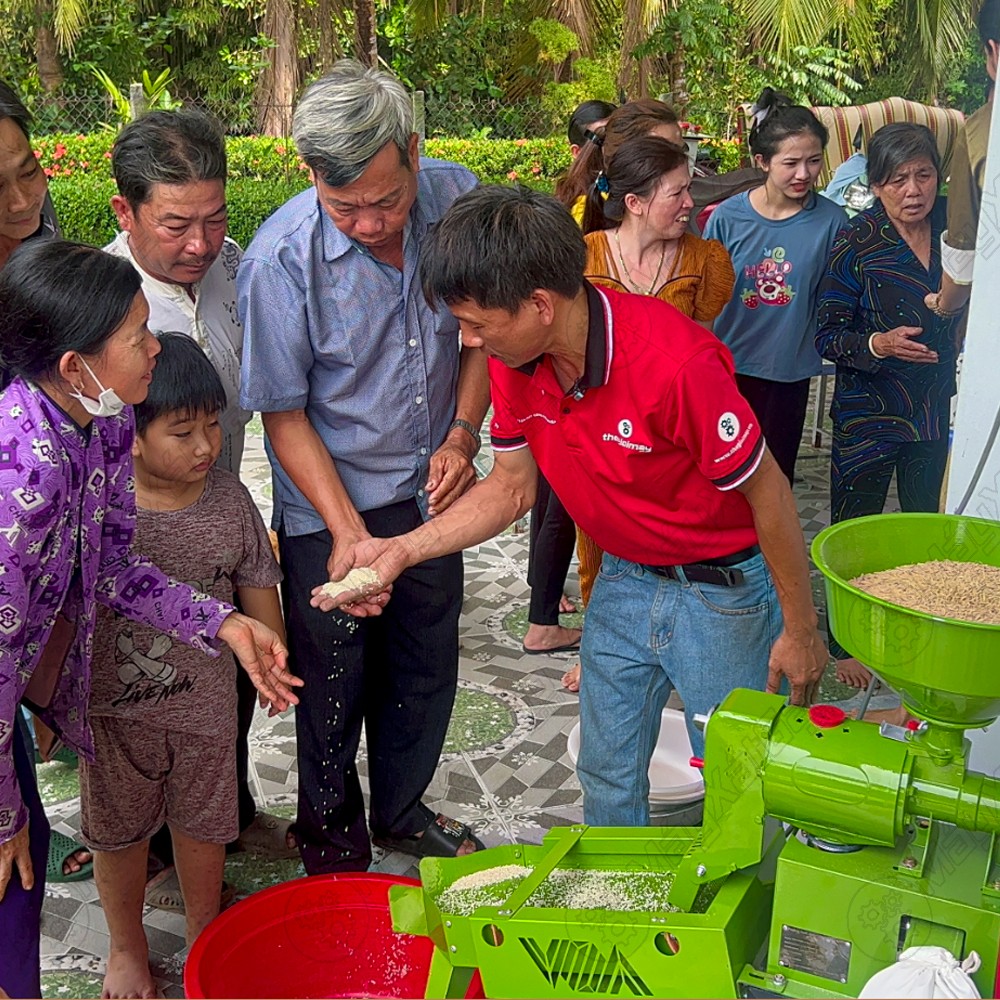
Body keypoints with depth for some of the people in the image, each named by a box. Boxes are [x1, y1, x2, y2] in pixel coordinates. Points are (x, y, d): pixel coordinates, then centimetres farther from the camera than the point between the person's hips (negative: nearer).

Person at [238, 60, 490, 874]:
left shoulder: (458, 199, -12)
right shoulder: (281, 259, -24)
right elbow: (283, 412, -15)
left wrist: (462, 435, -8)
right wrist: (346, 531, -21)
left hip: (430, 492, 4)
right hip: (328, 509, -4)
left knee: (427, 668, 18)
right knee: (335, 684, 11)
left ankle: (402, 813, 44)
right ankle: (331, 838, 38)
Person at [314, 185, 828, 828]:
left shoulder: (675, 360, -32)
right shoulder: (515, 361, -11)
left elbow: (768, 492, -21)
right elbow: (513, 487, 2)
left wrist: (800, 631, -11)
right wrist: (402, 550, -8)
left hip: (723, 589, -6)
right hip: (623, 581, 6)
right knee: (607, 774, 19)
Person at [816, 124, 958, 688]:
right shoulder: (857, 244, -9)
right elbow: (828, 335, -9)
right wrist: (878, 344, -26)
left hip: (937, 412, 4)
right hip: (868, 416, -4)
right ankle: (845, 644, 22)